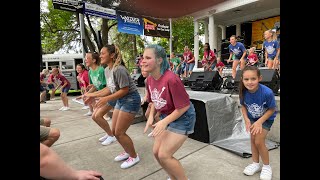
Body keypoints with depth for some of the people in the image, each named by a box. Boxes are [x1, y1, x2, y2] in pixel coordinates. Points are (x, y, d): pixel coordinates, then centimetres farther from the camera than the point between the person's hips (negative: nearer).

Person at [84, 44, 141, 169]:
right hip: (120, 100, 10)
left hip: (131, 100, -9)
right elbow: (109, 88, 10)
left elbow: (125, 90, -22)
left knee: (119, 132, -3)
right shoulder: (107, 69, 7)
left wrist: (107, 99, -25)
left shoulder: (119, 69, -23)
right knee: (114, 131, 14)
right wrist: (93, 95, 7)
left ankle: (134, 156, 19)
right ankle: (128, 152, 35)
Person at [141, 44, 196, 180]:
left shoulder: (171, 79, -29)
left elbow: (184, 106, -23)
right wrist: (151, 116, -4)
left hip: (182, 118, -8)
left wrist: (164, 122, -22)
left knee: (164, 155, -7)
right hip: (166, 116, 8)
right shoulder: (149, 79, -4)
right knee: (157, 152, 11)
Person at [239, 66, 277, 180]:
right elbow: (243, 105, -6)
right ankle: (255, 164, 29)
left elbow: (272, 109, -20)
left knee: (259, 141, -8)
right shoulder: (243, 92, -25)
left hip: (266, 118, -4)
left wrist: (260, 122, -24)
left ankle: (266, 166, 18)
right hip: (252, 117, 4)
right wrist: (246, 119, -17)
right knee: (253, 139, 8)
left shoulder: (267, 92, -36)